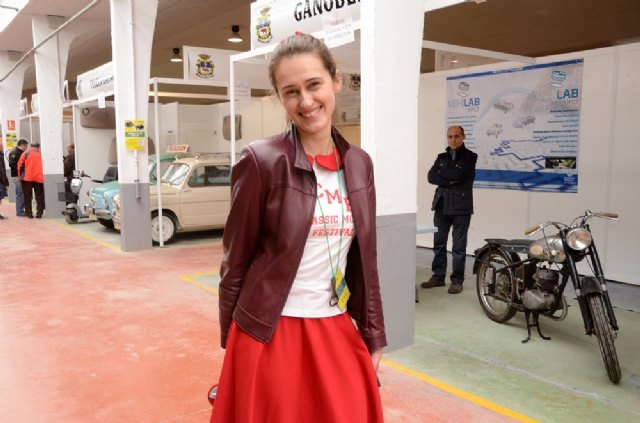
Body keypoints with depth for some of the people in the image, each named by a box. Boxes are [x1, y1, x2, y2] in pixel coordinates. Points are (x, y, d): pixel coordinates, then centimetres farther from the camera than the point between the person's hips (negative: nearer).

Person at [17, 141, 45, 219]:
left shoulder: (26, 153, 2)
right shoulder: (41, 154, 4)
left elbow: (20, 165, 0)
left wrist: (20, 176, 10)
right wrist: (44, 177, 9)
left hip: (27, 178, 0)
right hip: (39, 178, 0)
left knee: (28, 197, 8)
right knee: (39, 197, 8)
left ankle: (29, 213, 6)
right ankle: (39, 213, 1)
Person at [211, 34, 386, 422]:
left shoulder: (359, 163, 2)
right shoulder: (261, 161, -12)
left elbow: (365, 259, 7)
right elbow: (236, 260, -5)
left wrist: (374, 337, 8)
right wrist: (231, 340, -1)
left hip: (337, 332, 4)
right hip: (269, 334, -4)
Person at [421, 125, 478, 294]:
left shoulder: (470, 156, -1)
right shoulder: (442, 157, 14)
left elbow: (457, 175, -17)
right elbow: (431, 177, -1)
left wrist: (441, 172, -2)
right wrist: (449, 182, -13)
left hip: (461, 206, -5)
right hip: (441, 205, 5)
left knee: (459, 246, 1)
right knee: (439, 243, 9)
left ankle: (457, 280, 9)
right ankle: (438, 276, 20)